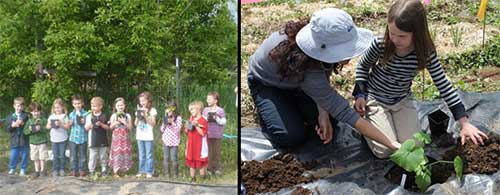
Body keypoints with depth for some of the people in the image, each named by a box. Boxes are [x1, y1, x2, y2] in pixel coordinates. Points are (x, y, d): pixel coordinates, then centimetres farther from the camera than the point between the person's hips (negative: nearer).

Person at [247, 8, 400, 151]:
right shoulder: (306, 69, -45)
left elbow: (323, 81, -8)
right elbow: (344, 113, -43)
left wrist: (323, 112, -23)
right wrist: (391, 145, -44)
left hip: (294, 81, 5)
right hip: (266, 84, -5)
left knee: (330, 119, -9)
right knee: (293, 138, -20)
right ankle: (265, 111, 9)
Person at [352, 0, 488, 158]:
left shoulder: (426, 54, -21)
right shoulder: (380, 45, -25)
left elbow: (444, 85, -17)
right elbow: (363, 66, -4)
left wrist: (464, 123, -21)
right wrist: (360, 94, -14)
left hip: (403, 101, 3)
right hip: (375, 98, -2)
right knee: (385, 151, -13)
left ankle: (394, 119, 23)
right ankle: (365, 117, 16)